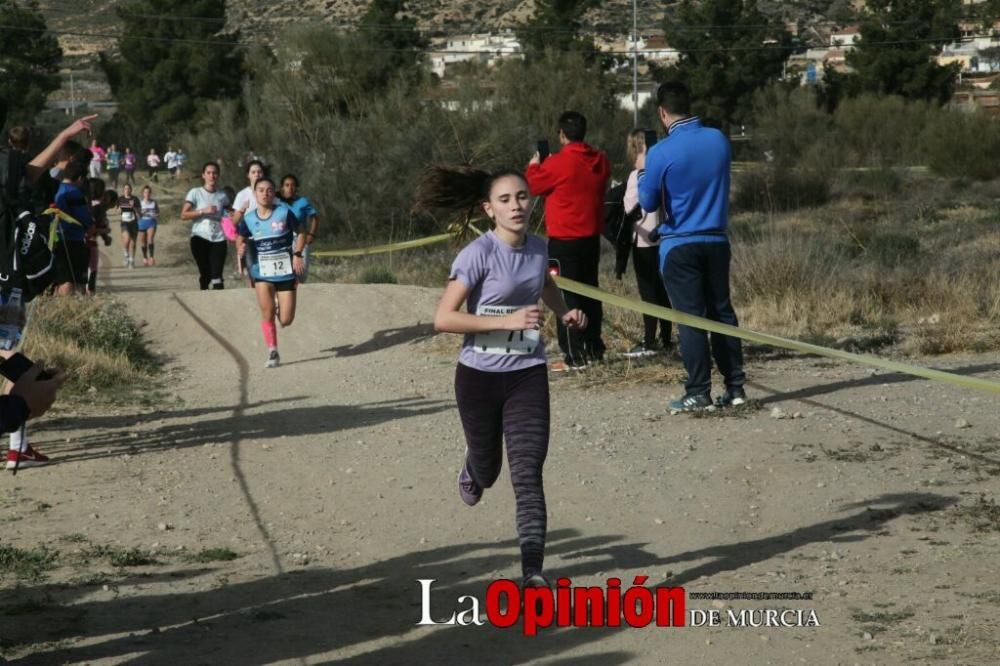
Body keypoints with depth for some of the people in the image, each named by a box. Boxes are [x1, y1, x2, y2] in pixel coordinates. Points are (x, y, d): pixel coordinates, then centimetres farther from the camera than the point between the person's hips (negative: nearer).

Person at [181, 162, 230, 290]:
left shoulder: (222, 195, 9)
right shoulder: (195, 193, 1)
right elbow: (184, 215, -5)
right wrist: (203, 211, -15)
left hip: (218, 239, 1)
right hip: (200, 237, -1)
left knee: (217, 276, -9)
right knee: (205, 274, 1)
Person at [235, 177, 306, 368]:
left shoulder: (284, 212, -8)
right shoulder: (248, 218, -2)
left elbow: (300, 232, 4)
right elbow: (240, 238, 12)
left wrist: (297, 254, -10)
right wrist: (241, 247, -11)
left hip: (285, 272, -1)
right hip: (262, 272, 1)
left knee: (286, 320, -1)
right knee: (267, 312, -12)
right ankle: (272, 352, 5)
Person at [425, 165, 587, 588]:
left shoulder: (538, 249, 0)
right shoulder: (478, 254, -17)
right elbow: (443, 318, -22)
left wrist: (566, 313, 3)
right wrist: (508, 320, -27)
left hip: (527, 375, 3)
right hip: (480, 376, -2)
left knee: (528, 473, -8)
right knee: (487, 468, 16)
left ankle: (533, 572, -9)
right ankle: (471, 472, 55)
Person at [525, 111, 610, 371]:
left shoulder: (559, 163, -17)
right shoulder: (600, 161, 4)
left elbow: (533, 185, -4)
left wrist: (534, 166, 15)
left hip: (564, 239, -7)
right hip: (592, 237, 7)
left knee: (566, 295, -3)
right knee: (590, 293, 16)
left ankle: (575, 356, -6)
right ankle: (594, 349, 21)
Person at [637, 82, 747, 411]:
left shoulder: (661, 153, -14)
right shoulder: (719, 140, 1)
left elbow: (648, 203, -5)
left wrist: (642, 171, 12)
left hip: (680, 245, -5)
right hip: (716, 241, 5)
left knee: (691, 318, -2)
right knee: (723, 312, 11)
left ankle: (699, 393, -2)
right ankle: (735, 387, 12)